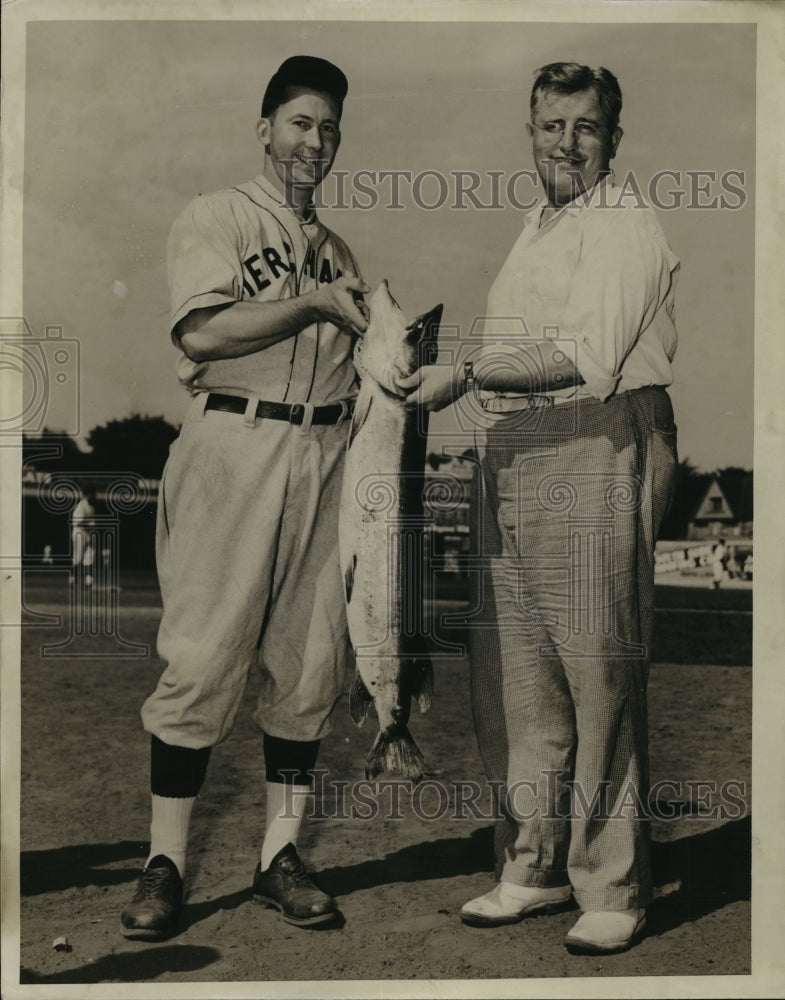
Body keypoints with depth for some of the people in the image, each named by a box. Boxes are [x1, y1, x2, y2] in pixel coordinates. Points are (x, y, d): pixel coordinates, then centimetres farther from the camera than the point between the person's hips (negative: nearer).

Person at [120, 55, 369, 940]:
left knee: (309, 662, 5)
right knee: (203, 657, -6)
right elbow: (201, 332, -14)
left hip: (323, 456, 6)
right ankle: (165, 863, 6)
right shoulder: (214, 218, 3)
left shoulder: (337, 249, 22)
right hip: (233, 449, -5)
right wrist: (312, 303, -8)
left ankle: (280, 854, 16)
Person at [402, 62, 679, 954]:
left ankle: (612, 887, 6)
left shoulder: (625, 228, -3)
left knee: (598, 672, -6)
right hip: (513, 463, 8)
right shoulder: (535, 229, 23)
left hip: (596, 454, -8)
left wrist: (468, 374, -21)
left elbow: (587, 355, -16)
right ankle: (533, 865, 20)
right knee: (513, 672, 8)